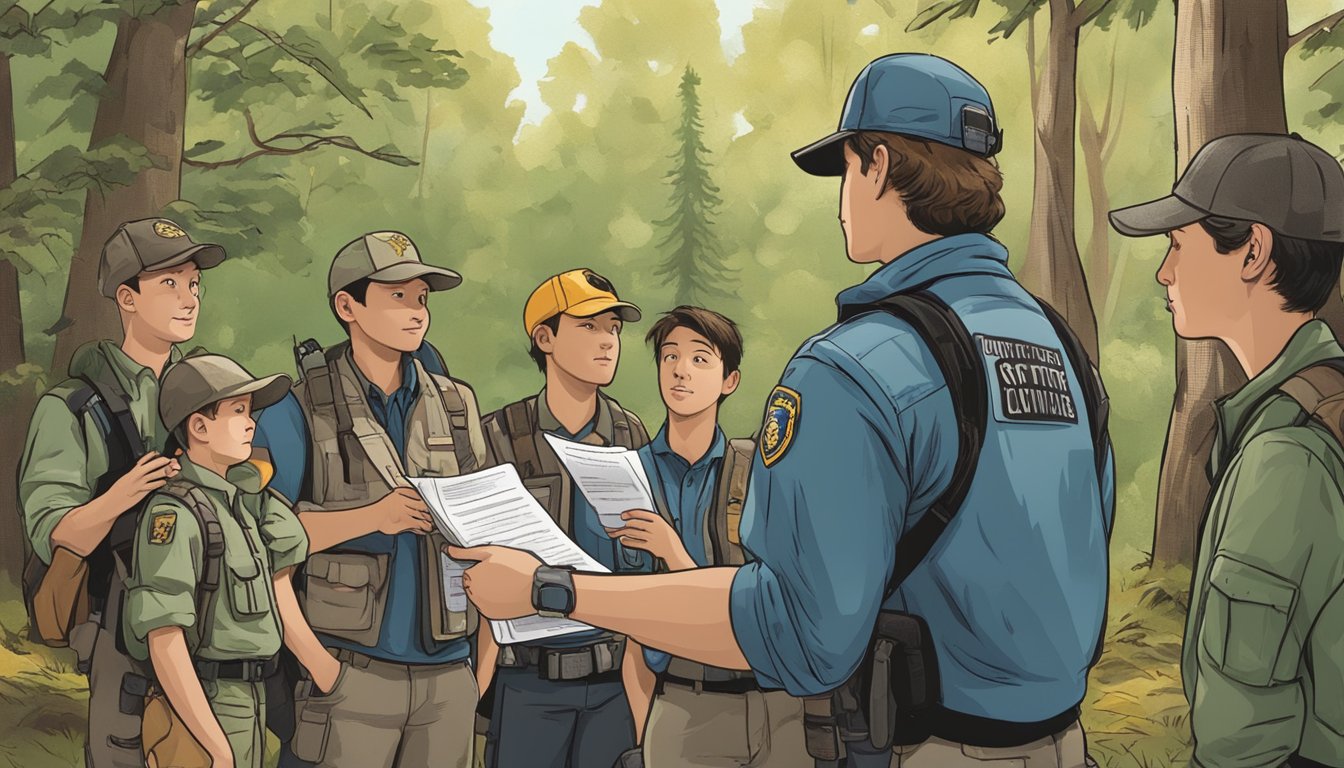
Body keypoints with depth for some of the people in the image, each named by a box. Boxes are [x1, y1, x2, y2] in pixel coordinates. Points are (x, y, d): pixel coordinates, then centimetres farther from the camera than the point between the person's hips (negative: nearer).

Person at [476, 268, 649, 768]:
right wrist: (478, 687, -9)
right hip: (528, 678, -2)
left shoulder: (634, 439, 4)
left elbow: (650, 563, 9)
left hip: (616, 674, 3)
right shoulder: (500, 438, -5)